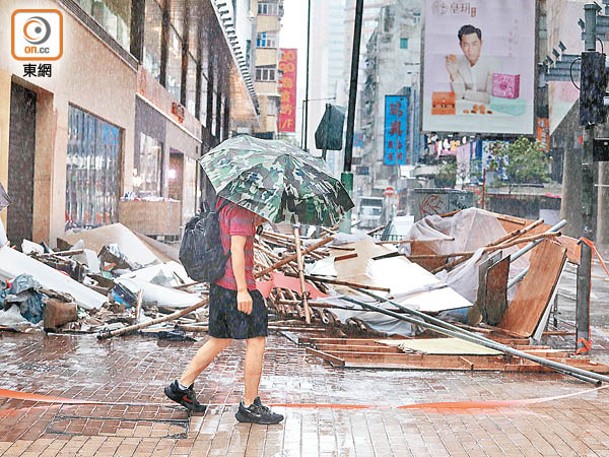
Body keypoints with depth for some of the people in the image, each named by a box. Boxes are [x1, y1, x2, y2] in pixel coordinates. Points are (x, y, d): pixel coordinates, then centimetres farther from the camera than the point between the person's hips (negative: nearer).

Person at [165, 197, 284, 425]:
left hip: (219, 284, 10)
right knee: (256, 341, 0)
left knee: (220, 340, 20)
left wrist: (257, 219, 8)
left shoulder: (223, 201, 13)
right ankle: (250, 406, 6)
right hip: (236, 285, -9)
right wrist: (242, 290, -24)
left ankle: (182, 386, 25)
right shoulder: (241, 210, -15)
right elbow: (237, 248, -22)